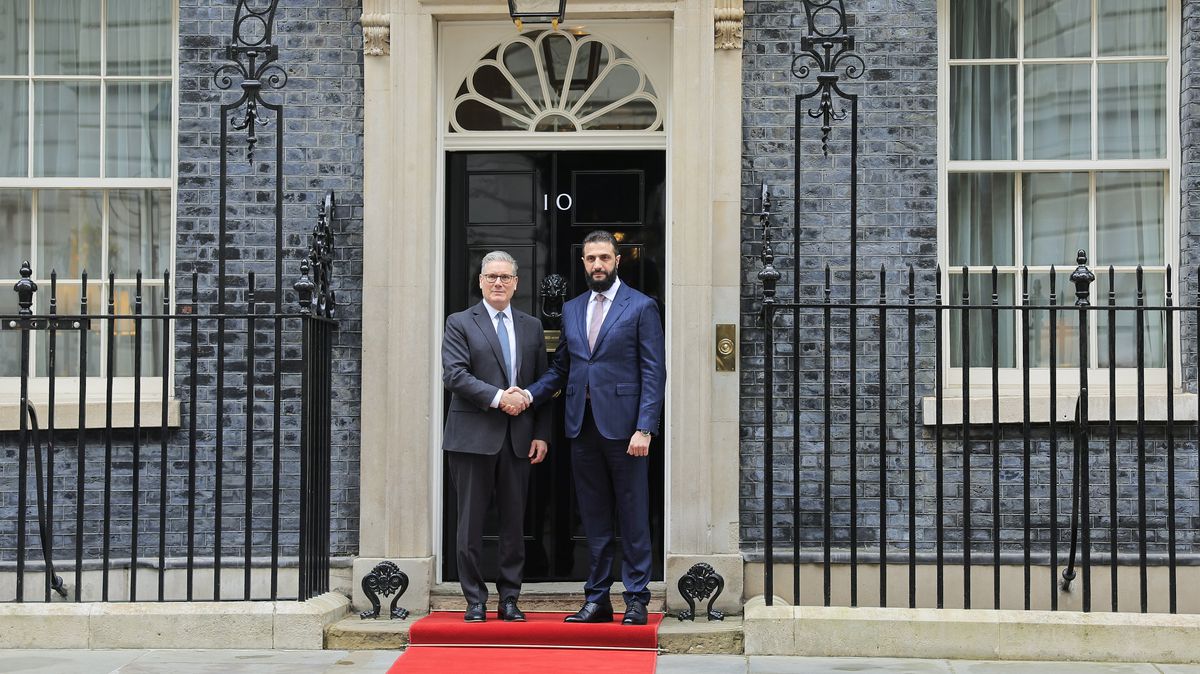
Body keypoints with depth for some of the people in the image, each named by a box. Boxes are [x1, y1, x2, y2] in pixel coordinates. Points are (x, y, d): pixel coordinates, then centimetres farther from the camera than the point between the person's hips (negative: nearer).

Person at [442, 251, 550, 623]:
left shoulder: (532, 327, 14)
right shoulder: (460, 323, 3)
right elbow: (454, 375, -9)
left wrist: (541, 434, 5)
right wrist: (498, 398, -17)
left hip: (518, 439, 3)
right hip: (473, 437, -3)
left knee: (515, 522, 6)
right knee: (471, 523, 1)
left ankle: (509, 599, 15)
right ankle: (475, 600, 10)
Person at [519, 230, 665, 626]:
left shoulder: (641, 307, -1)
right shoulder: (571, 310, 15)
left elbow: (654, 372, -6)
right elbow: (560, 368, 18)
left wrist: (644, 429, -14)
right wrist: (530, 394, 0)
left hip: (623, 428, -5)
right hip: (583, 428, 5)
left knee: (633, 519, 0)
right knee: (594, 519, 10)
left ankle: (636, 601, 7)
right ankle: (597, 599, 17)